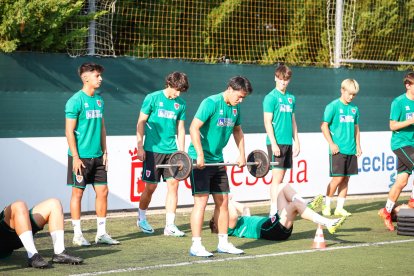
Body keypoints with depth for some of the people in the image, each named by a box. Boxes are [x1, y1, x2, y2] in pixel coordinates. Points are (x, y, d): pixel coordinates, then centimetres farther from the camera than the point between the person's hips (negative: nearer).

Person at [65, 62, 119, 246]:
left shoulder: (99, 100, 11)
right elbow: (69, 131, -12)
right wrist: (75, 157, -16)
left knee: (102, 191, 6)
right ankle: (77, 235, 9)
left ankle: (101, 233, 14)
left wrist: (105, 152, 12)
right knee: (78, 192, 1)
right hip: (81, 157, -7)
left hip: (97, 156, 7)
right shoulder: (75, 101, -11)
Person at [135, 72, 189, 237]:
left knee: (173, 184, -3)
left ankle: (170, 225, 1)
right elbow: (141, 123, -3)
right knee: (150, 187, 1)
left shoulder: (180, 104, 8)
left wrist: (181, 152, 10)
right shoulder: (152, 98, -5)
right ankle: (141, 219, 24)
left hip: (171, 150, 4)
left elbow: (180, 129, 14)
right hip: (153, 150, -4)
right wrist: (140, 147, -7)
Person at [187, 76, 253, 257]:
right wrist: (200, 155, -26)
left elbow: (237, 130, 24)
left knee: (223, 201, 9)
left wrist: (242, 154, 17)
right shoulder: (211, 103, -16)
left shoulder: (235, 108, 9)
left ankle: (223, 243, 18)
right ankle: (196, 245, -7)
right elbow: (194, 128, -22)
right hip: (200, 160, -8)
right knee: (201, 201, -10)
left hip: (218, 160, 8)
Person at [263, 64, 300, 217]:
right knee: (277, 177, -9)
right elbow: (267, 121, -10)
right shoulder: (271, 97, -6)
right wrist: (274, 144, -15)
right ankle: (274, 211, -7)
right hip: (276, 143, -6)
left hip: (288, 143, 6)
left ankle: (275, 207, 13)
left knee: (280, 177, 9)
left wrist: (296, 141, 15)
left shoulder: (291, 98, 14)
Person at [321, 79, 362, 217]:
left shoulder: (354, 108, 12)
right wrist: (332, 144, -11)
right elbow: (324, 126, -6)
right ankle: (326, 205, 9)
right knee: (338, 178, -7)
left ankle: (339, 208, 12)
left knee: (346, 179, 6)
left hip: (351, 150, 6)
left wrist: (358, 146, 12)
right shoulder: (333, 106, -5)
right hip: (338, 149, -6)